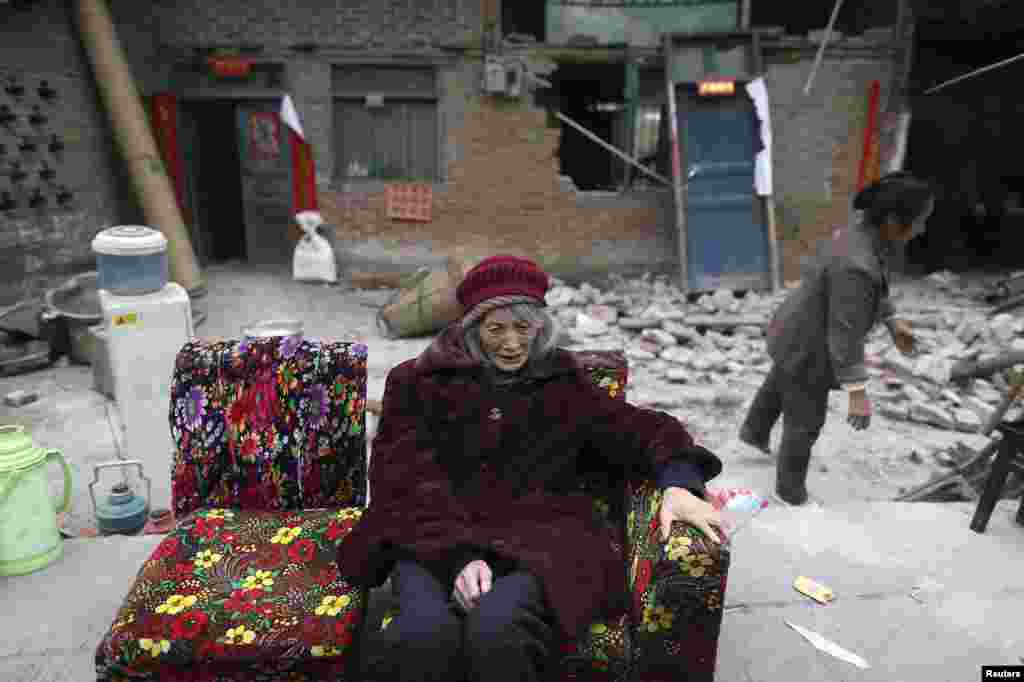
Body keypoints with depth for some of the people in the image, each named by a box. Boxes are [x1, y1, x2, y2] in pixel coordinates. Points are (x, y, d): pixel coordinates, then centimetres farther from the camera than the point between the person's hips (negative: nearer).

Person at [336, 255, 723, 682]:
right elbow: (407, 479, 0)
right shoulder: (420, 382, 11)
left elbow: (643, 430, 14)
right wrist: (460, 555, -16)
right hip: (434, 540, 0)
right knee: (423, 636, -34)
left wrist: (677, 483, -9)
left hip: (536, 537, 1)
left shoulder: (563, 385, 17)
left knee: (497, 632, -33)